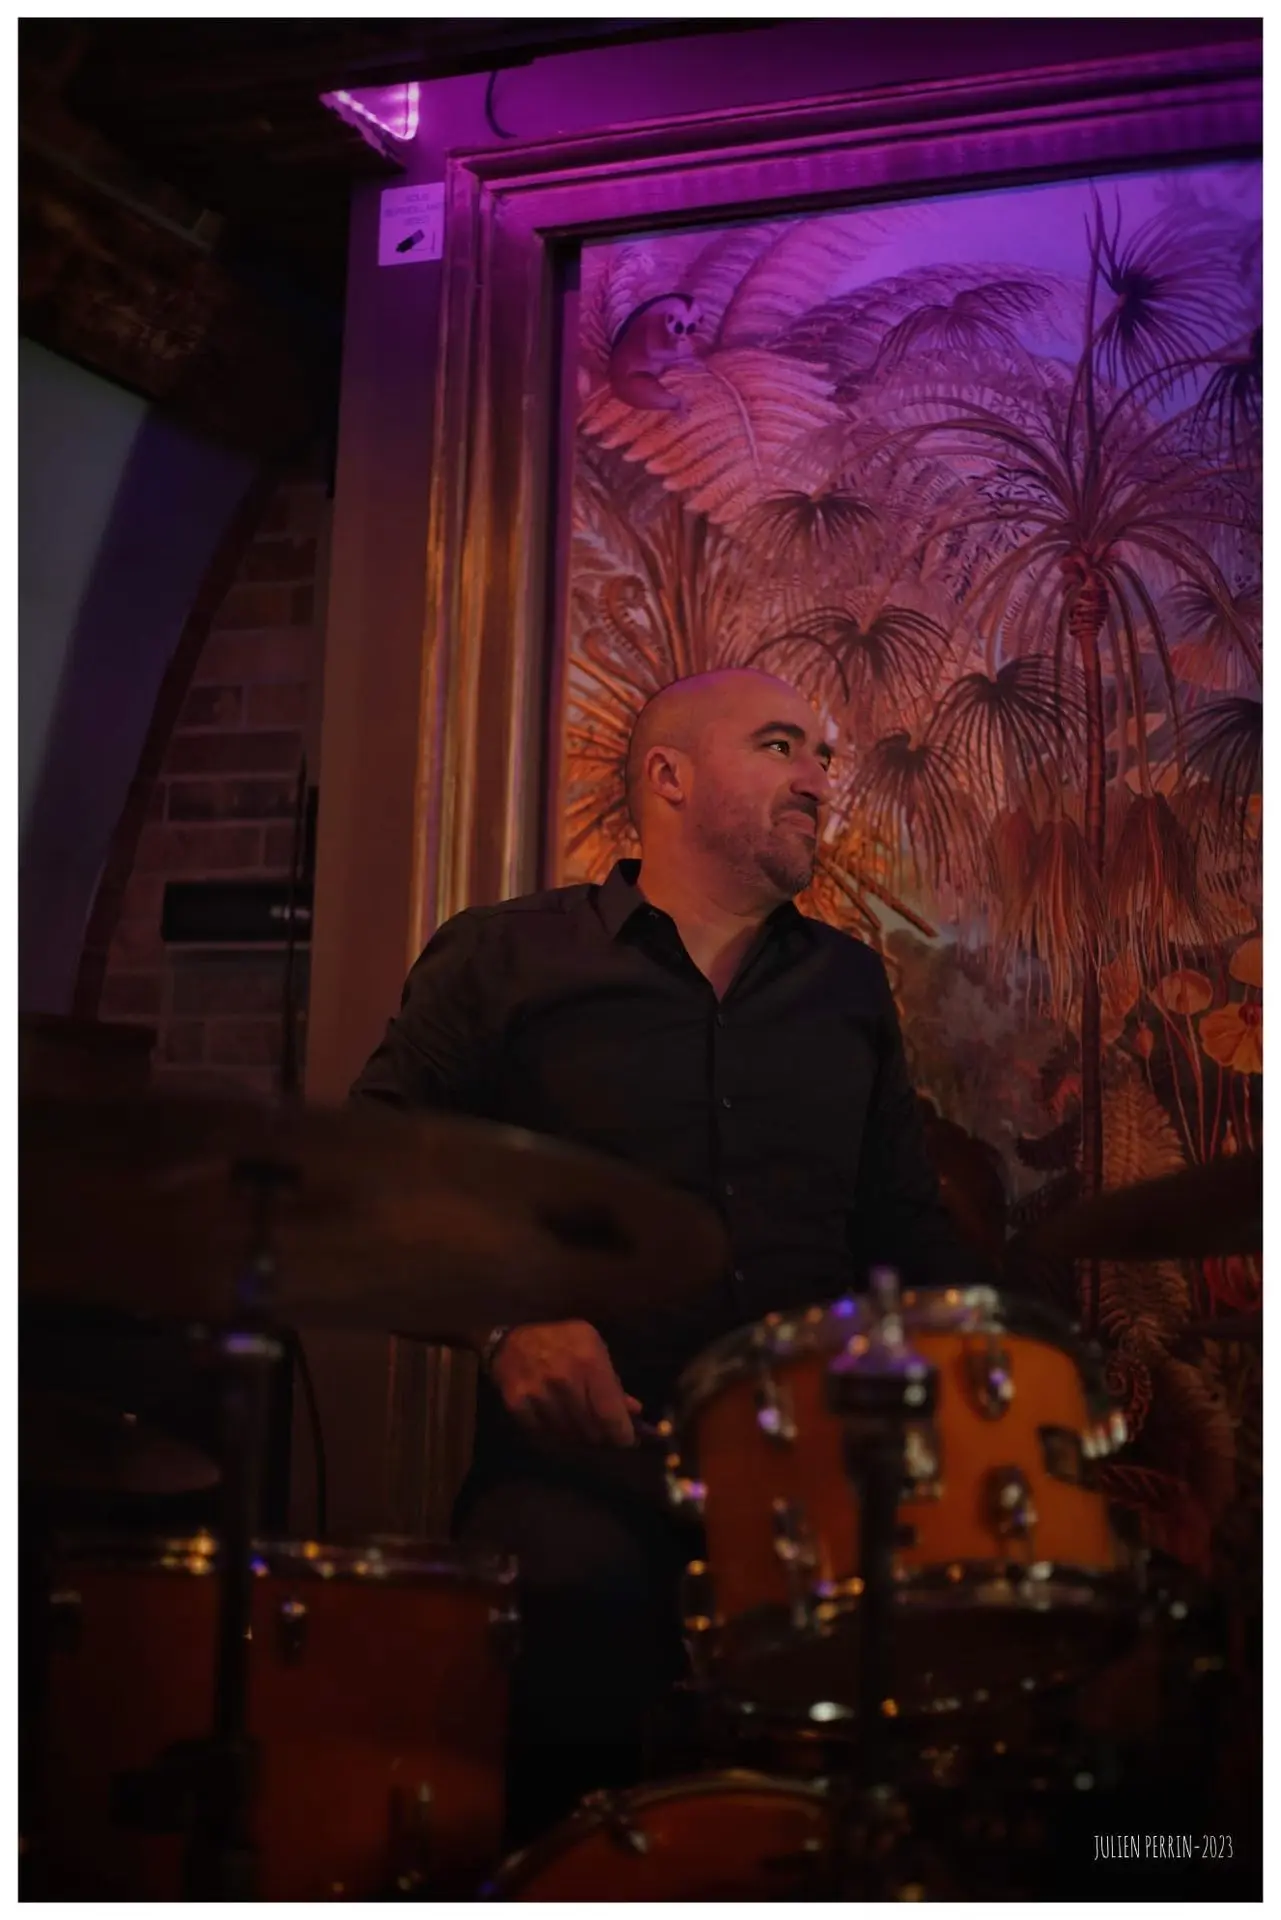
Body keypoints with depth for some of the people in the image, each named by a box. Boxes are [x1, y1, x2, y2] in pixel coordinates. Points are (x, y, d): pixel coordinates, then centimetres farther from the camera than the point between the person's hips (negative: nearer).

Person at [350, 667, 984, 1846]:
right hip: (580, 1449, -3)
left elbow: (904, 1221, 25)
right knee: (578, 1587, -35)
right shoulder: (503, 961, 8)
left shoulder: (850, 987, 21)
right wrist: (500, 1323, -13)